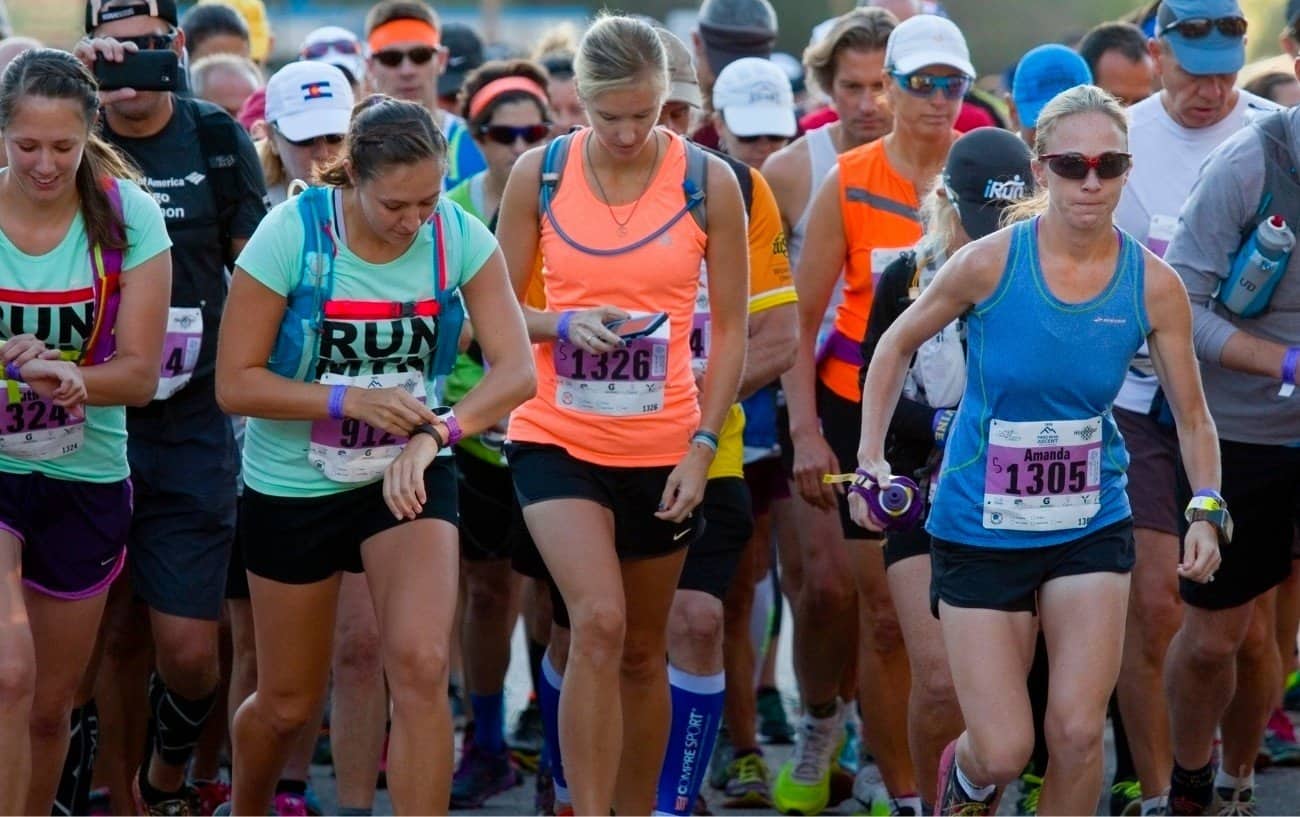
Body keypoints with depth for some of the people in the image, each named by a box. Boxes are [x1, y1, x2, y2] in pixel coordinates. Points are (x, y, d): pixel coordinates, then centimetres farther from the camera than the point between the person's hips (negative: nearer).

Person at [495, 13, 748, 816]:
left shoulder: (709, 181, -3)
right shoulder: (539, 175, -2)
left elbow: (730, 329, 1)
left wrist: (702, 447, -7)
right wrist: (564, 324, -16)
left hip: (662, 447, 1)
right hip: (557, 438, -1)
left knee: (643, 653, 11)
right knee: (598, 623, -20)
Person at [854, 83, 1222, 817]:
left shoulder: (1153, 285, -8)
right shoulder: (990, 263, -14)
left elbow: (1193, 414, 2)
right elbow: (898, 344, 2)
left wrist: (1206, 511, -13)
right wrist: (871, 460, -5)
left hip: (1091, 528, 2)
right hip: (981, 529, -2)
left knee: (1079, 732, -9)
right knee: (1004, 752, -3)